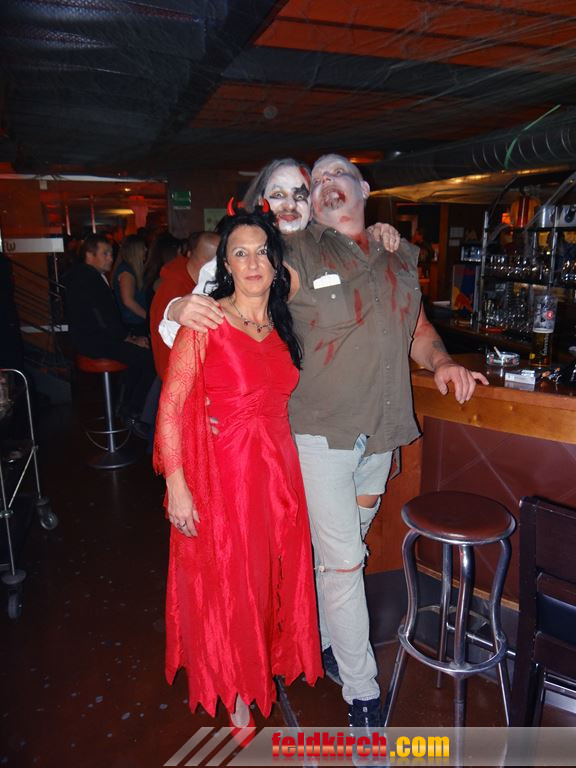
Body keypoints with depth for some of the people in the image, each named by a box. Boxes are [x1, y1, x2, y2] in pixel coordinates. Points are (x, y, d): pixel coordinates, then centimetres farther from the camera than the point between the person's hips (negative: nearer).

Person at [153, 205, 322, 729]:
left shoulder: (284, 324, 5)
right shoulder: (205, 321, -11)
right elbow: (171, 407, -12)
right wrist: (177, 485, -16)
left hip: (278, 468, 5)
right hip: (221, 470, -5)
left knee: (274, 572, 18)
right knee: (225, 580, 11)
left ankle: (267, 663, 47)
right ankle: (235, 689, 38)